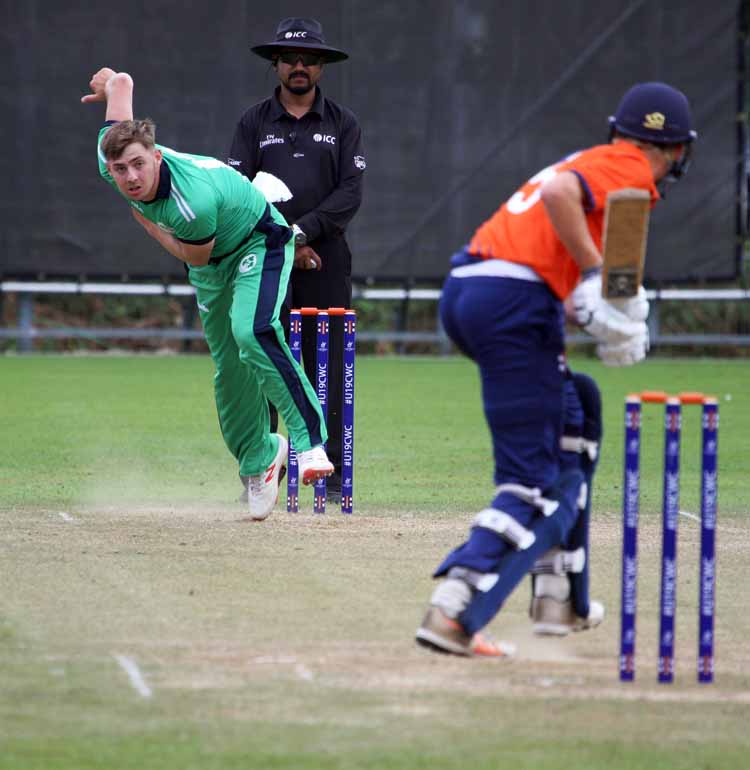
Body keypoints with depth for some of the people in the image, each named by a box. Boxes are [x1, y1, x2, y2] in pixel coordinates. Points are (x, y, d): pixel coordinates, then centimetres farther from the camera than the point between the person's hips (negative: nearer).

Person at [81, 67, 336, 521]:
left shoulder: (194, 202, -42)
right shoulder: (111, 165, -23)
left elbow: (192, 256, -20)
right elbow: (121, 80, -7)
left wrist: (142, 219, -12)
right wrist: (109, 85, 17)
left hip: (259, 243, -7)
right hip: (212, 261, 8)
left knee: (252, 333, -32)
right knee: (229, 366, 8)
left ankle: (310, 440, -33)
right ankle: (259, 458, 26)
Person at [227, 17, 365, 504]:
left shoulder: (343, 125, 9)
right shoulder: (254, 123, 10)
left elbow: (350, 194, -1)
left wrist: (302, 231, -14)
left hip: (327, 264, 0)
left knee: (328, 371, -2)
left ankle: (331, 478, 1)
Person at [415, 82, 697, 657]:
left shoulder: (593, 161, 26)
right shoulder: (631, 170, 0)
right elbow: (558, 193, -19)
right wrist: (597, 276, -17)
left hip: (462, 294, 9)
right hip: (516, 302, -9)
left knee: (575, 406, 28)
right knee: (537, 484, -8)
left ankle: (561, 598, 26)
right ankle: (455, 611, -25)